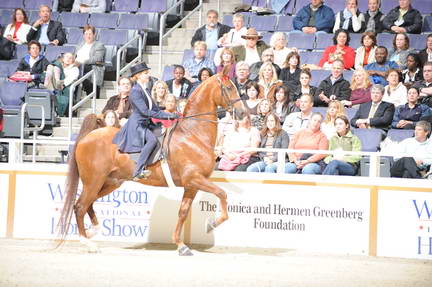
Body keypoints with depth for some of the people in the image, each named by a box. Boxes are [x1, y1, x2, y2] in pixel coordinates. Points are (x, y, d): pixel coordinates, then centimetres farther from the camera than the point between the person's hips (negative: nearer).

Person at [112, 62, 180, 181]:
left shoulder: (145, 91, 15)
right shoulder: (135, 91, -14)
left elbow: (155, 109, 17)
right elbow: (145, 112, -21)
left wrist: (169, 116, 2)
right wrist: (167, 115, -21)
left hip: (145, 125, 10)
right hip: (137, 125, -10)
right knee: (152, 139, -32)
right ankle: (139, 170, -33)